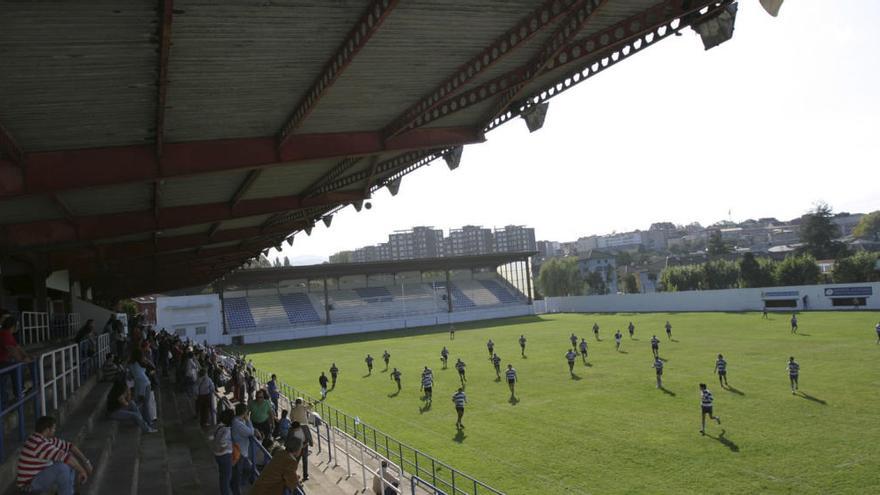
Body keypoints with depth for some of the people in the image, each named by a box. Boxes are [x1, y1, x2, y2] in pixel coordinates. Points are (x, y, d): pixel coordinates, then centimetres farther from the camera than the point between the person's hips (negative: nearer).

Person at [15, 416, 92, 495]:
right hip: (30, 483, -10)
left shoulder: (48, 439, 1)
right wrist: (81, 471, -20)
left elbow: (68, 446, 6)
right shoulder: (39, 444, -30)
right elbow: (65, 457, -31)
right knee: (62, 467, -31)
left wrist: (85, 461, -2)